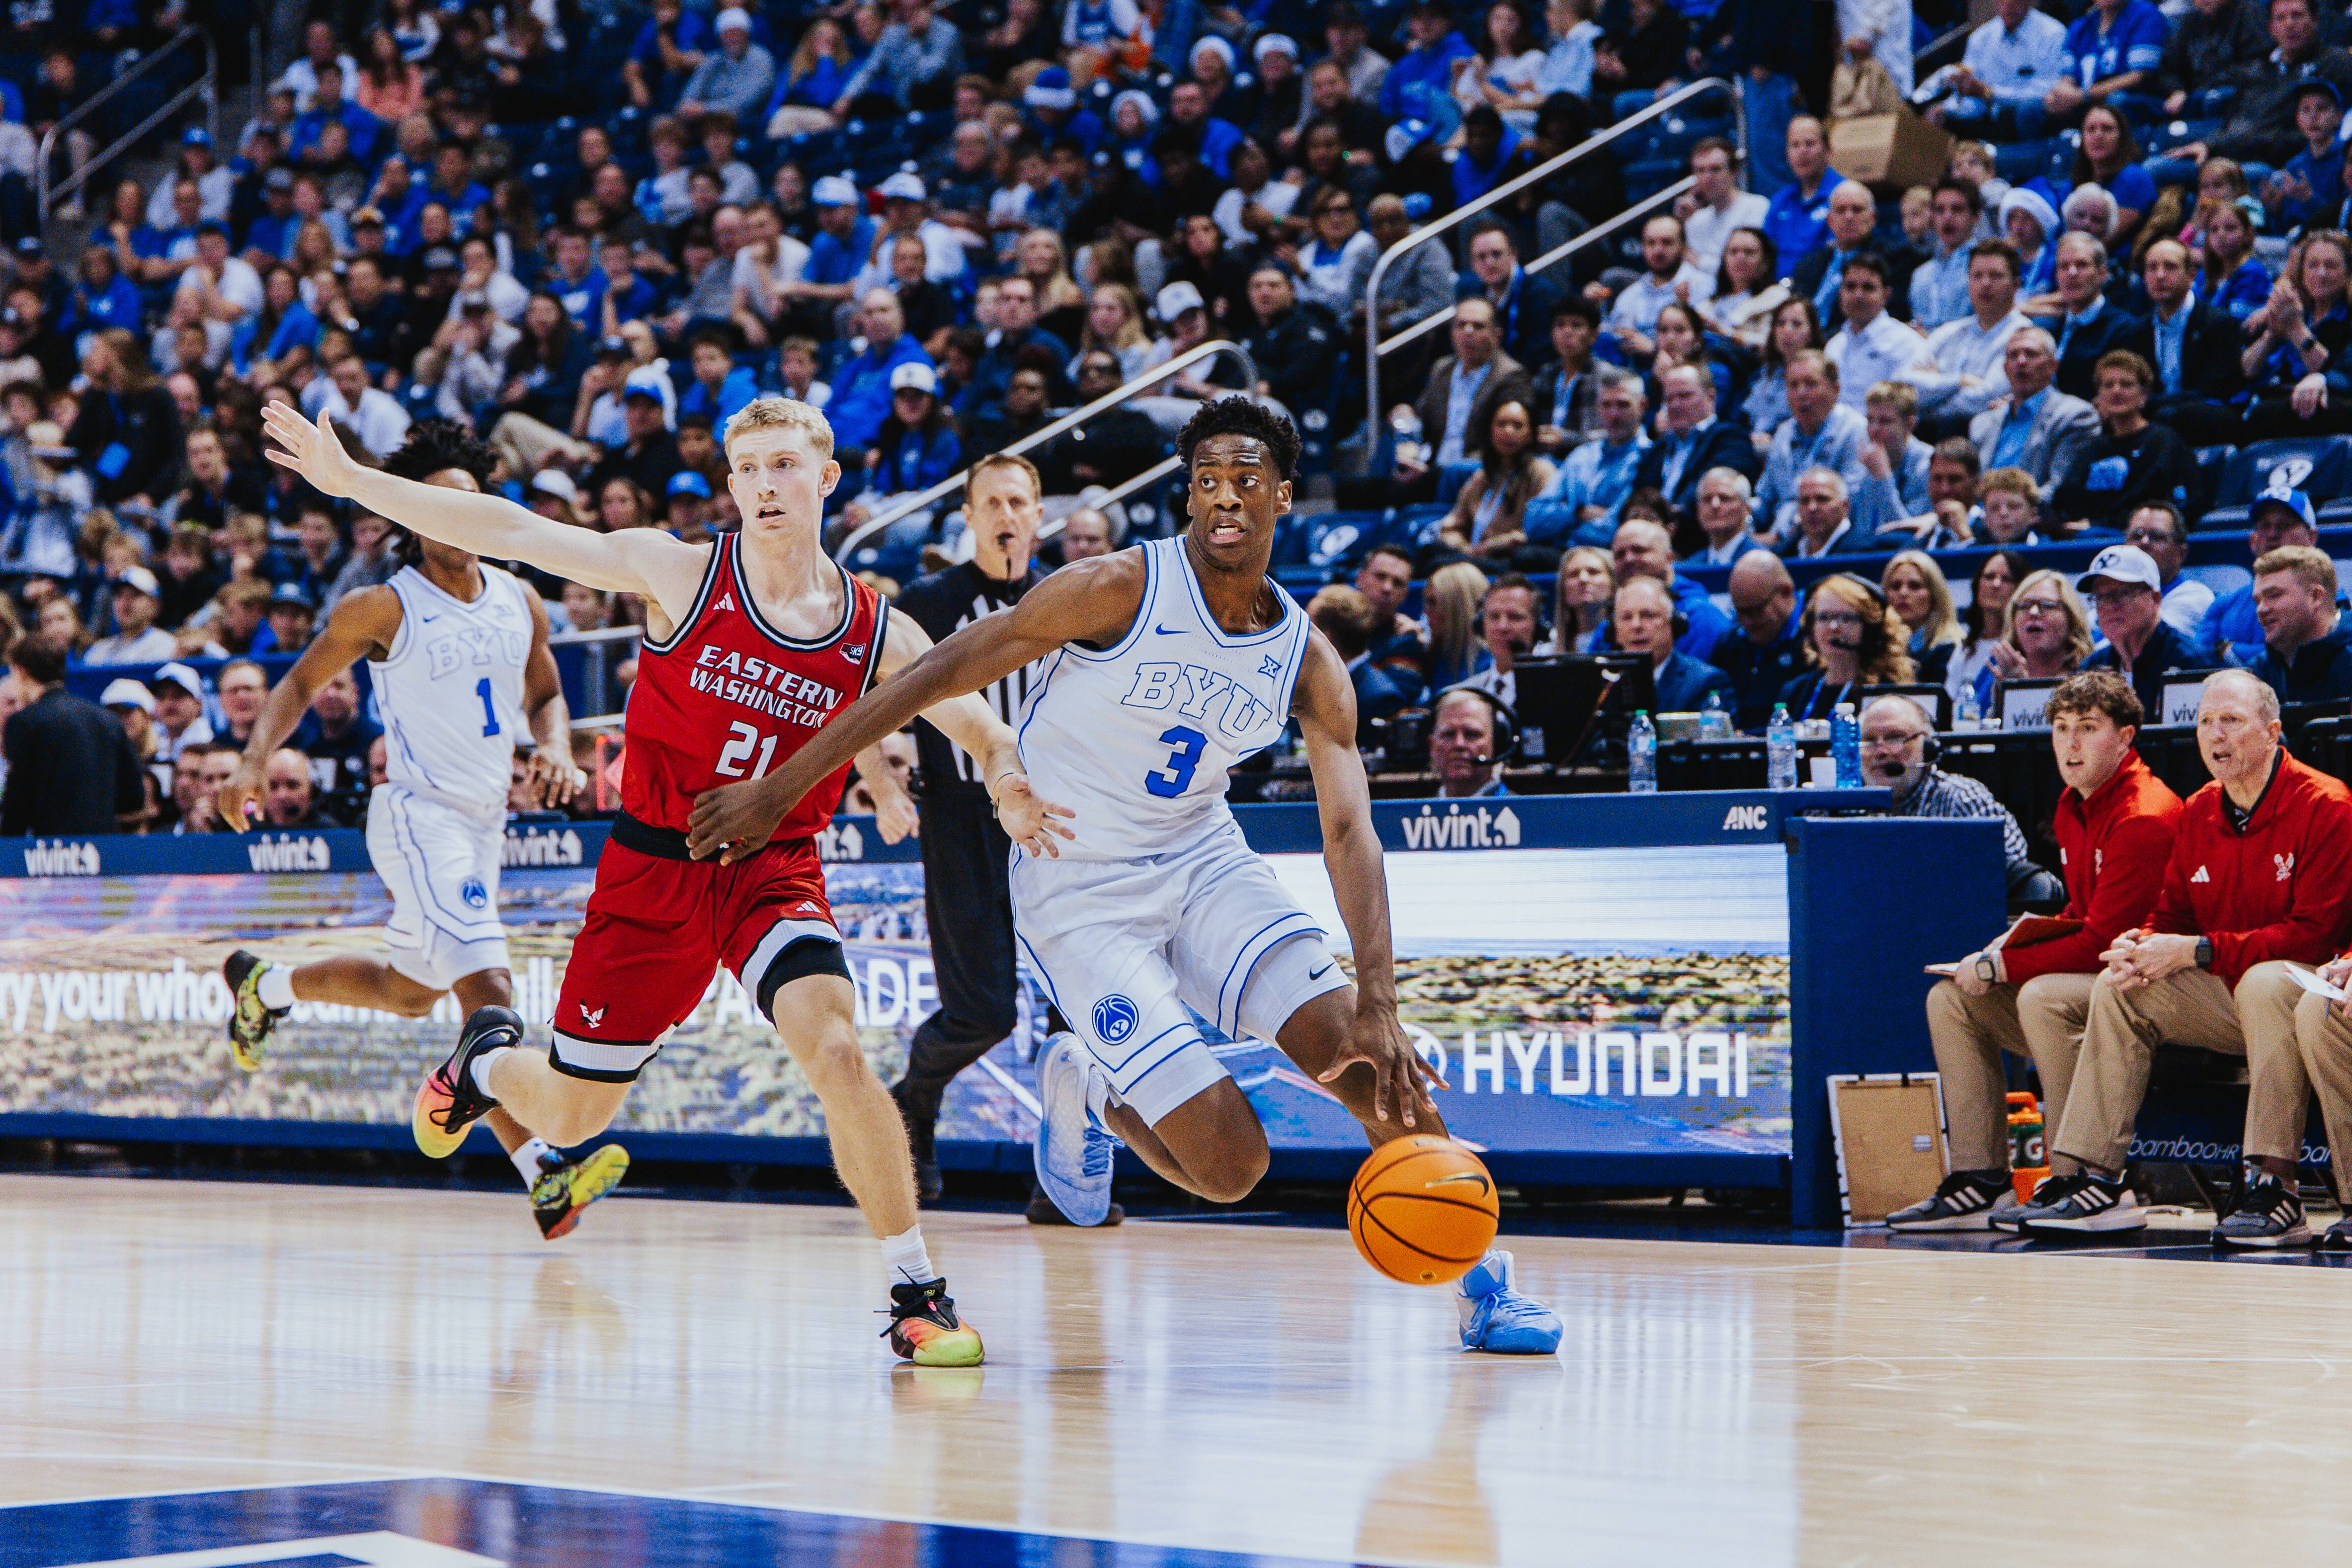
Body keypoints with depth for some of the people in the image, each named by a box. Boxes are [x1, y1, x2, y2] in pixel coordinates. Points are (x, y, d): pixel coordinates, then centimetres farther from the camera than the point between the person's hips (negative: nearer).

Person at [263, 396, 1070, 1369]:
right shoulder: (681, 575, -8)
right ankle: (489, 1060, 49)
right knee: (569, 1118, 10)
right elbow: (515, 534, -10)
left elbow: (988, 733, 5)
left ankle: (917, 1295, -15)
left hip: (775, 869, 0)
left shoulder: (879, 636, -4)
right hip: (655, 865, 0)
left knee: (834, 1050, -27)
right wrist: (351, 480, -13)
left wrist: (1013, 789, -19)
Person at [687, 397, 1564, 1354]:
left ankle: (1479, 1276, 10)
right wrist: (777, 792, -15)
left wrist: (1379, 1004, -24)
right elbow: (935, 678, -15)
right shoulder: (1121, 590, -17)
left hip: (1203, 860, 5)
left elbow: (1349, 831, -10)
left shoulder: (1309, 665, -3)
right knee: (1229, 1166, -14)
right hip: (1081, 893, -5)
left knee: (1362, 1056, -12)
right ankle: (1084, 1091, 18)